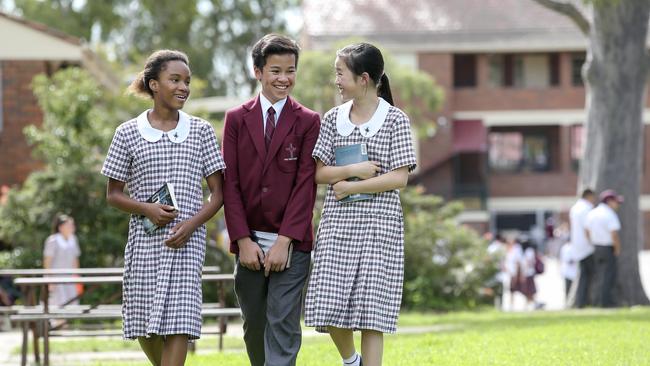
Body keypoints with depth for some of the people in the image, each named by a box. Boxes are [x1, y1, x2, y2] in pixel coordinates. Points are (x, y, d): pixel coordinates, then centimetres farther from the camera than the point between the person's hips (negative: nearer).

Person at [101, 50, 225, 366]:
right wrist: (146, 209, -11)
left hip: (186, 243, -1)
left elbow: (218, 193, 6)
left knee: (179, 325, -13)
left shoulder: (201, 131, 5)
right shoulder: (128, 133, 4)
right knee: (145, 328, 6)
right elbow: (113, 194, 8)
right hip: (144, 241, 1)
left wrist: (191, 224, -12)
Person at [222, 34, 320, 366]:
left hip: (291, 243, -2)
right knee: (254, 326, 9)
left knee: (283, 326, -8)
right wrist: (243, 240, -6)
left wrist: (284, 241, -12)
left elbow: (306, 185, -5)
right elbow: (230, 183, 3)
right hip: (249, 242, 3)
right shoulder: (236, 119, 6)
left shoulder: (309, 122, 1)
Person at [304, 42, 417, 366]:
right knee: (329, 305, -1)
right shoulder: (333, 119, 9)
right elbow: (320, 173, 6)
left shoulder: (395, 120, -2)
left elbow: (400, 178, -7)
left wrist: (349, 187, -10)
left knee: (371, 311, -5)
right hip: (338, 221, 3)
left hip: (379, 221, -3)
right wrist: (354, 169, -13)